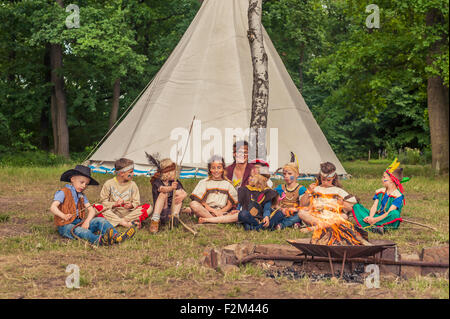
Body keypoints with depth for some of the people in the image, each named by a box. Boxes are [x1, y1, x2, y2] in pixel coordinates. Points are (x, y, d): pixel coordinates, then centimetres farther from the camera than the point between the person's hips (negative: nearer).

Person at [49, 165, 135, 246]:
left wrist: (87, 221, -13)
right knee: (80, 231, -36)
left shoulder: (82, 196, 16)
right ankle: (99, 240, -65)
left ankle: (116, 236, -35)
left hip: (79, 222, 7)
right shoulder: (63, 193, -4)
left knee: (100, 220, -11)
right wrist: (63, 216, -36)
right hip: (66, 225, -7)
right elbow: (53, 207, -18)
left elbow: (92, 210, 7)